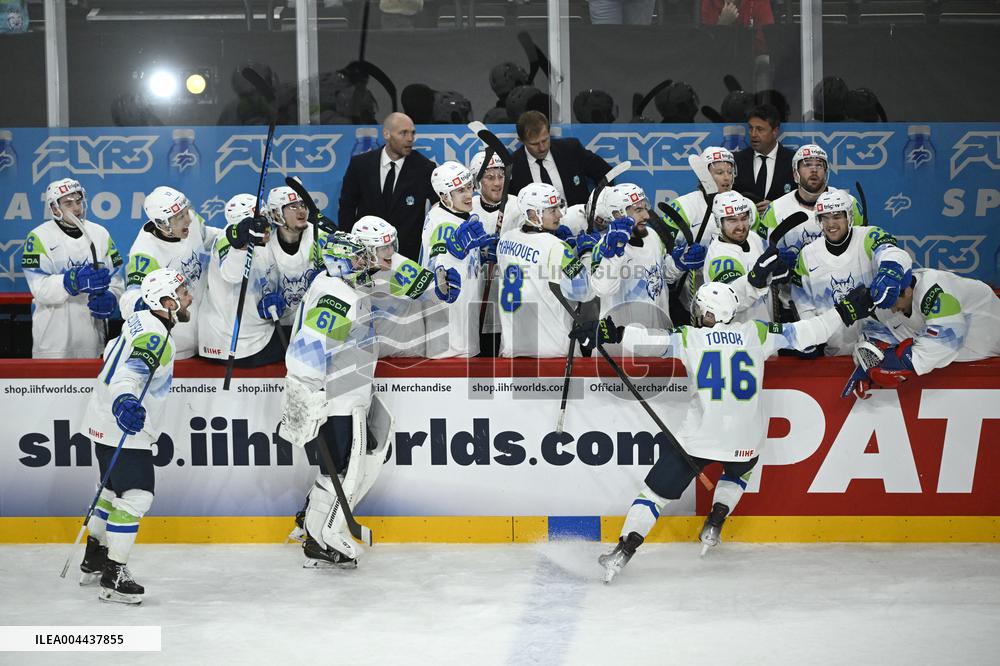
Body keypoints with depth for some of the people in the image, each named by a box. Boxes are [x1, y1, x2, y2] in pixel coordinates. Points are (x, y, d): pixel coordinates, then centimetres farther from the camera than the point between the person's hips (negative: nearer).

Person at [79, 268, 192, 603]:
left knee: (114, 490, 22)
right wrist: (125, 402, -53)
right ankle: (112, 578, -10)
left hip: (106, 422, 11)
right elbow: (129, 373, -35)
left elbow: (114, 352, 24)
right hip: (123, 430, -11)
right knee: (136, 497, -11)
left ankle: (94, 560, 35)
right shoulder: (156, 336, -22)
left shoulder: (140, 320, 7)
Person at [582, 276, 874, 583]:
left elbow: (652, 340, -12)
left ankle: (624, 550, -6)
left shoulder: (690, 338, 1)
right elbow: (802, 334, 7)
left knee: (657, 490, 6)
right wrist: (844, 312, 15)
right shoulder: (755, 333, 5)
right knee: (738, 472, 37)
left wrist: (614, 333, -8)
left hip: (699, 438, -2)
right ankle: (714, 524, 22)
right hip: (745, 441, 2)